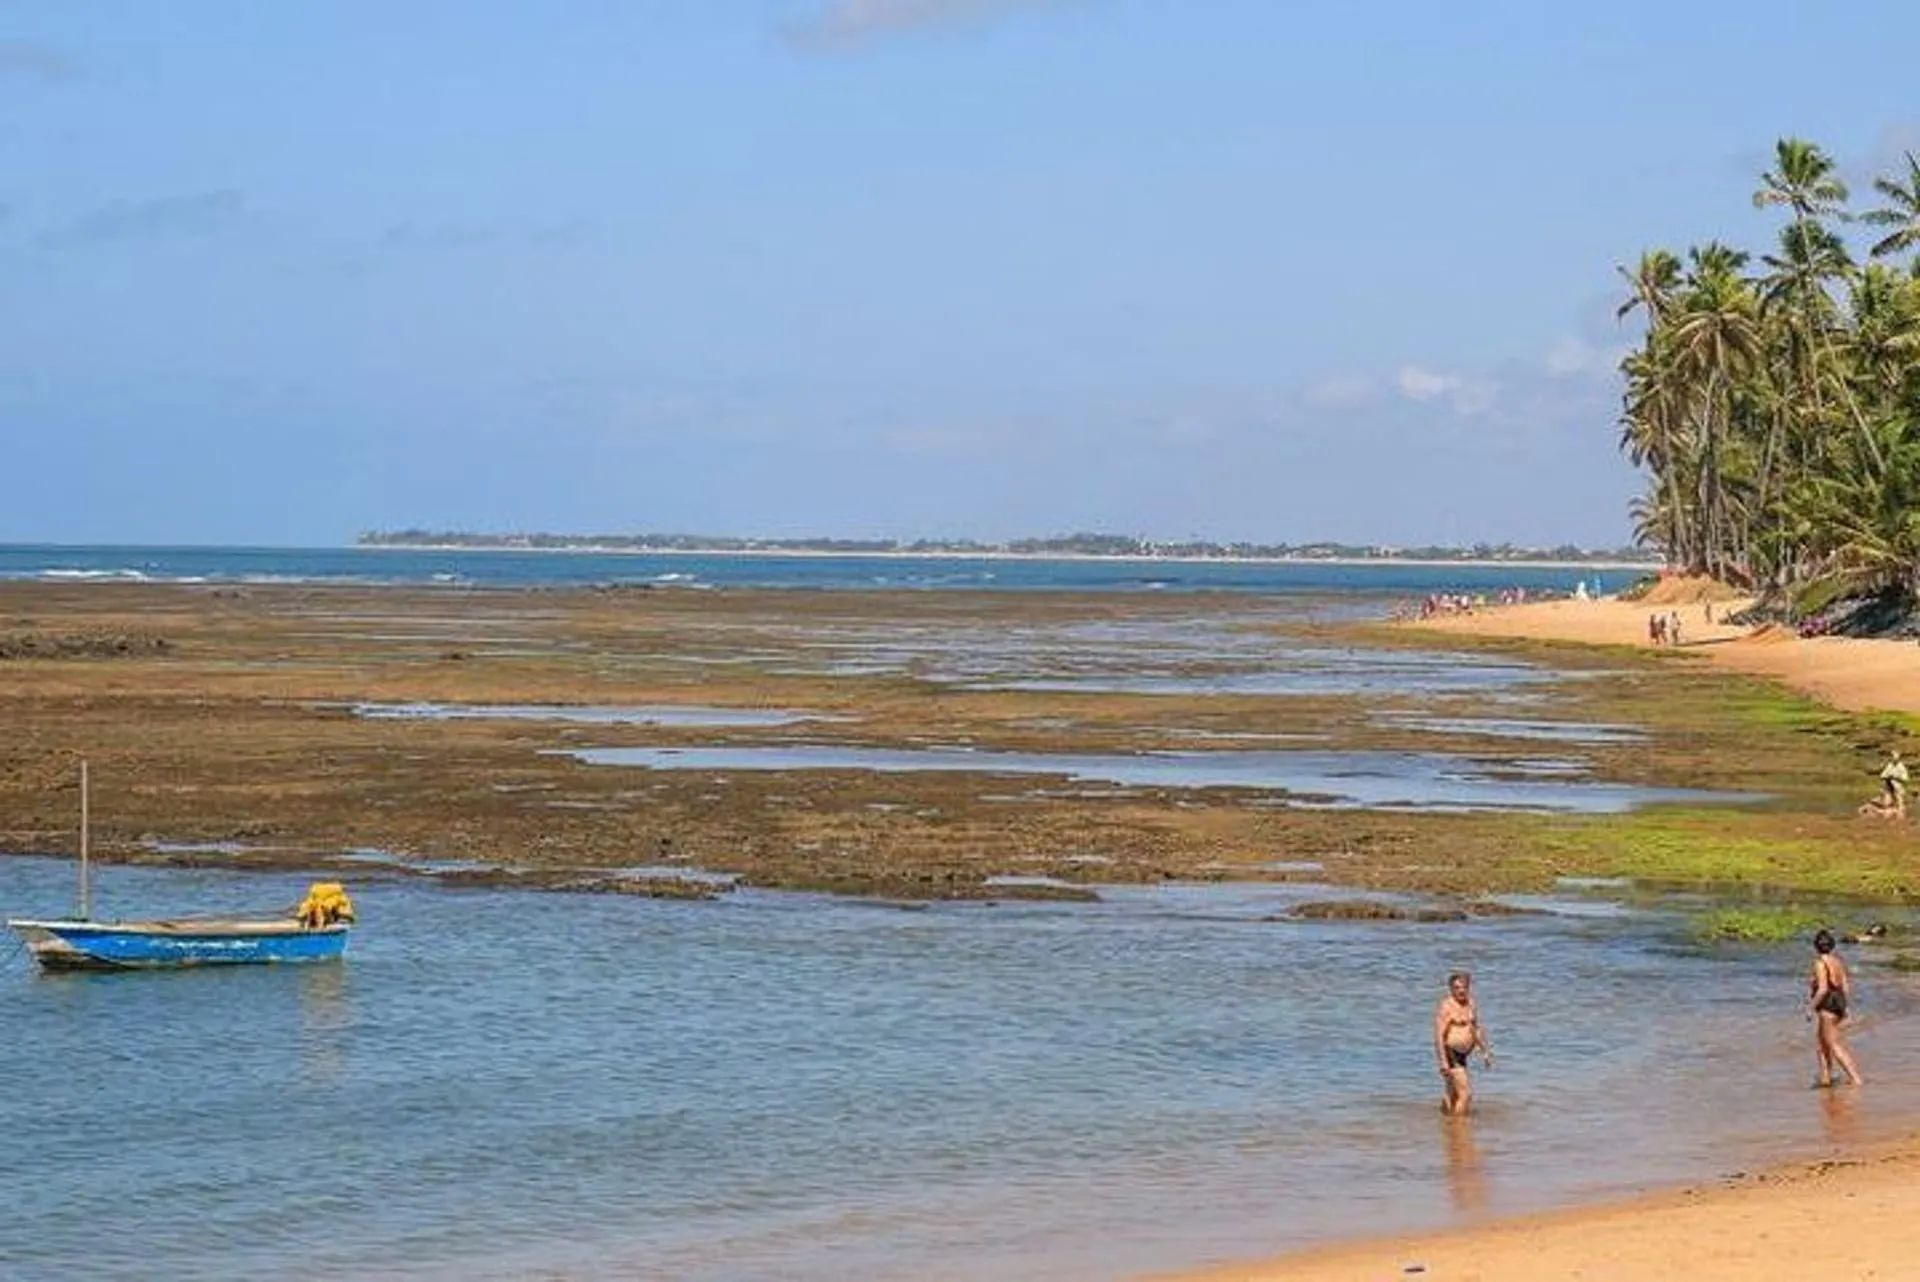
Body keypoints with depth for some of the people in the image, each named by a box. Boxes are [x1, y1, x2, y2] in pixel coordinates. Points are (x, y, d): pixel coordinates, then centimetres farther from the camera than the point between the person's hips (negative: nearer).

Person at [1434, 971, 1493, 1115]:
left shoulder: (1470, 1004, 9)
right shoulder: (1446, 1006, -15)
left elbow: (1476, 1030, 23)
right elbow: (1439, 1036, -20)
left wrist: (1485, 1052, 22)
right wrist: (1443, 1062, -26)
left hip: (1461, 1055, 9)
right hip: (1450, 1054, -9)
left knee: (1454, 1096, 19)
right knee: (1465, 1094, -16)